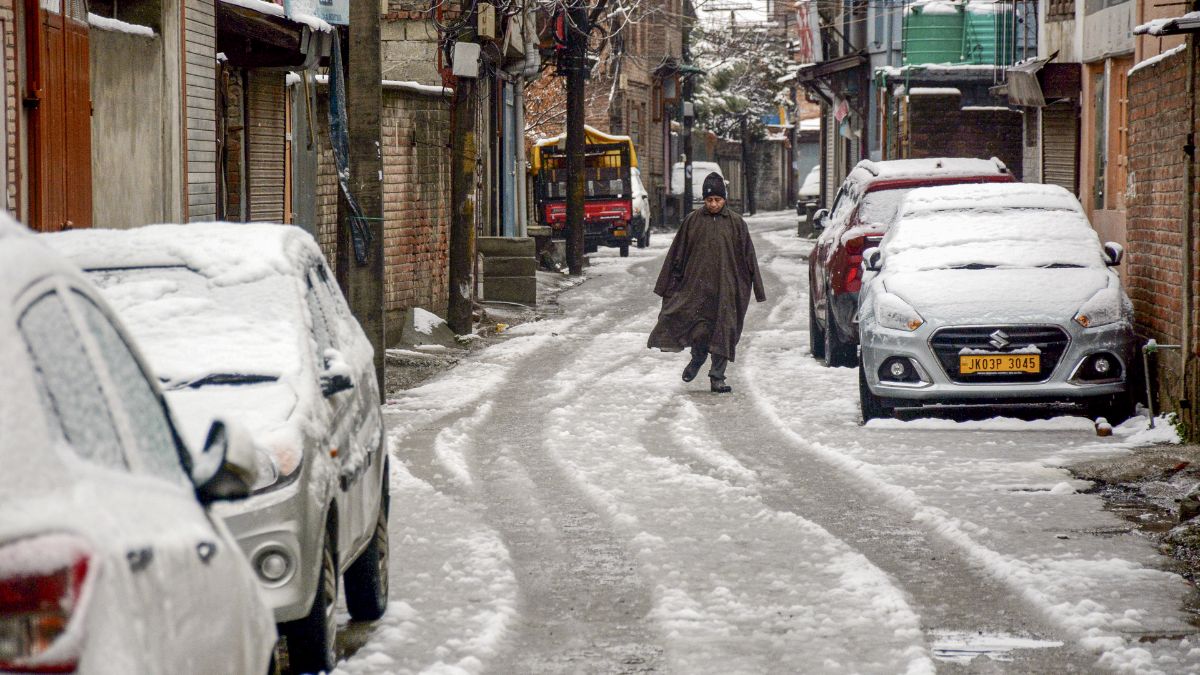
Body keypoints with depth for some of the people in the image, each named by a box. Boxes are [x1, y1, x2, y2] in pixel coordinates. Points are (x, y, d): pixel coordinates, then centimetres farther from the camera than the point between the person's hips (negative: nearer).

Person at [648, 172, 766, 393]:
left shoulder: (735, 223, 3)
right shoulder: (692, 221, 4)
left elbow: (748, 256, 5)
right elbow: (677, 254, 8)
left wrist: (756, 288, 3)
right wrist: (669, 286, 6)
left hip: (725, 288, 0)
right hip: (696, 285, 0)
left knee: (723, 331, -1)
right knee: (698, 330, -6)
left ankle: (717, 377, 6)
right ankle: (697, 357, 26)